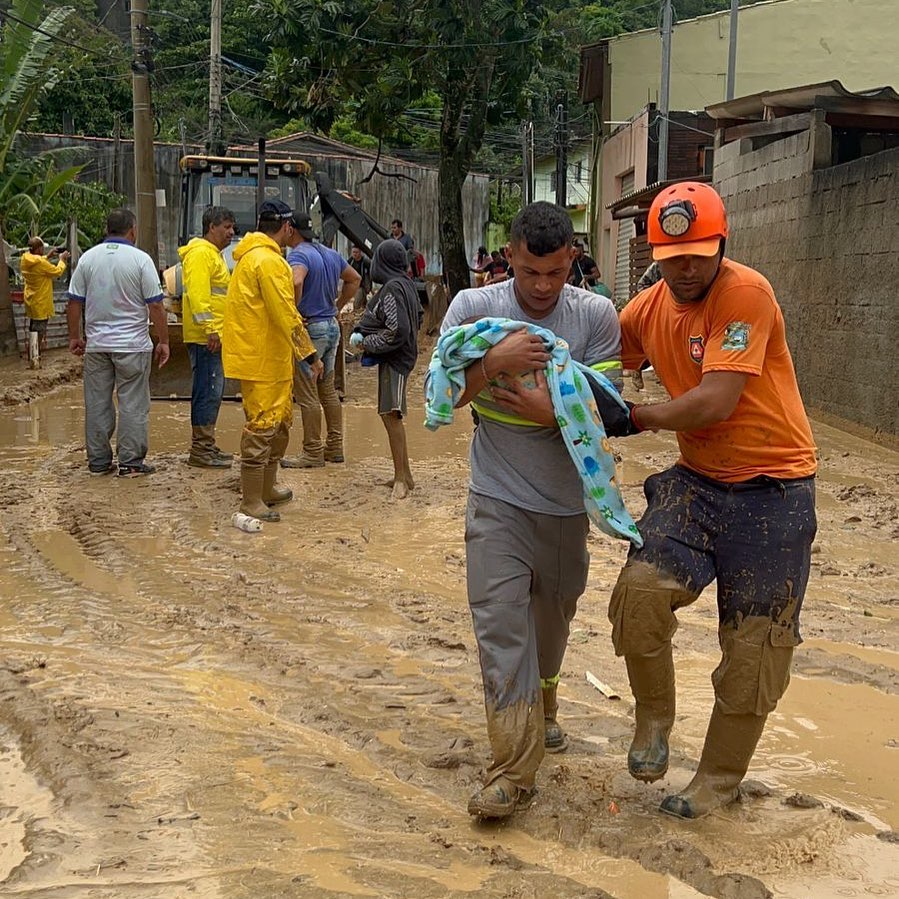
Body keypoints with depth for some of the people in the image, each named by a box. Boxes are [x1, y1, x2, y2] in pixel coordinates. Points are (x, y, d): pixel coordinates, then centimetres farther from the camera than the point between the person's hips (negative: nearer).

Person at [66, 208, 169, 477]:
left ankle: (98, 461, 15)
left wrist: (74, 337, 16)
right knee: (133, 405, 2)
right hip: (132, 344, -4)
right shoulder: (141, 259, -8)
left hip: (96, 344, 4)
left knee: (97, 404, 10)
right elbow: (155, 306, -9)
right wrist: (163, 341, -1)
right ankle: (131, 462, 4)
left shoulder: (88, 258, 3)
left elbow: (74, 302, 6)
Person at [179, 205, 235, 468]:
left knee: (212, 392, 14)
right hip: (205, 337, -11)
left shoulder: (213, 254, 22)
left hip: (213, 337, 11)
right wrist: (210, 329, -25)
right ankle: (200, 451, -5)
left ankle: (206, 446, 21)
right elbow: (197, 293, -21)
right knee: (208, 392, -9)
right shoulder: (201, 253, -12)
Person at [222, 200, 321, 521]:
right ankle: (251, 502, 0)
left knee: (280, 422, 20)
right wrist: (310, 355, -16)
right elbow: (287, 316, -21)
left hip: (271, 358, 11)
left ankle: (267, 488, 31)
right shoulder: (269, 261, -18)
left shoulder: (251, 256, 16)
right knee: (262, 426, -5)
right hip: (263, 359, -11)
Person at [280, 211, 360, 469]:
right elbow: (354, 279, 24)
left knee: (307, 395, -2)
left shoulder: (298, 255, -14)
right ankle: (334, 446, 21)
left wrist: (294, 313, -21)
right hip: (332, 326, 9)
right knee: (328, 390, 16)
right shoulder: (331, 254, 12)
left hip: (309, 329, -9)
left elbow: (296, 282, -35)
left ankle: (313, 452, 2)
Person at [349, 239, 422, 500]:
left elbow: (396, 331, -24)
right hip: (401, 355, 10)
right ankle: (404, 474, 21)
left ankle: (401, 478, -11)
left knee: (391, 415, -11)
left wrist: (367, 343, -11)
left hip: (394, 359, -10)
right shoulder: (406, 284, 10)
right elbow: (418, 316, 21)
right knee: (391, 415, 14)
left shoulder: (392, 288, -18)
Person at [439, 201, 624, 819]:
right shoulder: (474, 307, -7)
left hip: (566, 499, 2)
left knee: (553, 614, 21)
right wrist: (493, 363, -25)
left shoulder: (597, 316, -7)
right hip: (498, 497, -2)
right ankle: (514, 772, -8)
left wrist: (553, 413, -27)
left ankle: (543, 708, 50)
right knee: (500, 620, -11)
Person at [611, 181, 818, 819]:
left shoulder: (746, 293, -18)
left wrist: (636, 418, -11)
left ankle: (721, 777, 25)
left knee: (754, 645, 5)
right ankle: (654, 719, 8)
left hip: (773, 486, -4)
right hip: (698, 480, 5)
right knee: (642, 588, -19)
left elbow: (715, 402, -25)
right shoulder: (649, 309, 3)